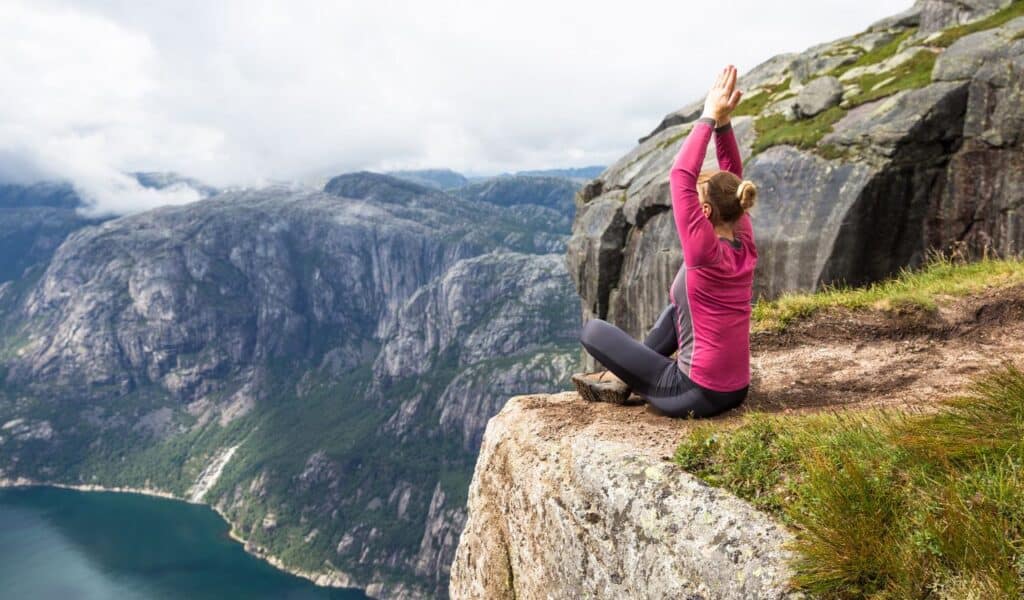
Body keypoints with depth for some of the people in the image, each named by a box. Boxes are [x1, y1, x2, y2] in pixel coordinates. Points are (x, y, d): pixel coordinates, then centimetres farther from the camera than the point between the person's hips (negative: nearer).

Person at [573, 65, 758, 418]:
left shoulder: (706, 252, -22)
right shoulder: (745, 245, -1)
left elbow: (680, 177, -21)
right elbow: (732, 177, 6)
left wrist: (710, 117, -14)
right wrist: (724, 121, -2)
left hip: (696, 396, -7)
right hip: (734, 391, 7)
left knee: (593, 330, 1)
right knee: (677, 305, 31)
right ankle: (625, 376, 29)